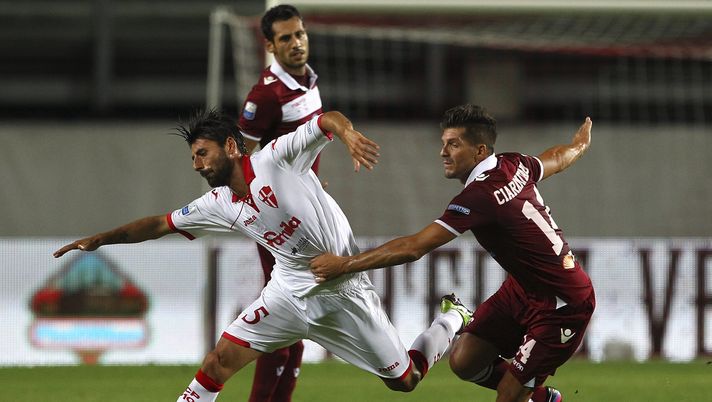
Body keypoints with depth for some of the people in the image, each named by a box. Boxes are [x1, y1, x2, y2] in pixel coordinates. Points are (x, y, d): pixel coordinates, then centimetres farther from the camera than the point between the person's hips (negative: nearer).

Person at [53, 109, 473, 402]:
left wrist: (348, 133, -45)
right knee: (220, 360, -8)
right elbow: (159, 225, 10)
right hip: (291, 291, 5)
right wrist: (100, 239, 5)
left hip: (345, 290, -5)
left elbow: (328, 120, -23)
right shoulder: (219, 206, 2)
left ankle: (453, 318, 33)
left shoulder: (277, 157, -14)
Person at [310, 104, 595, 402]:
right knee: (464, 362, 3)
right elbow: (557, 158, 21)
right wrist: (579, 145, 47)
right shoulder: (513, 165, -3)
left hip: (562, 306, -9)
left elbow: (413, 248, -31)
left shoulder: (479, 196, -29)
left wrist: (344, 265, -25)